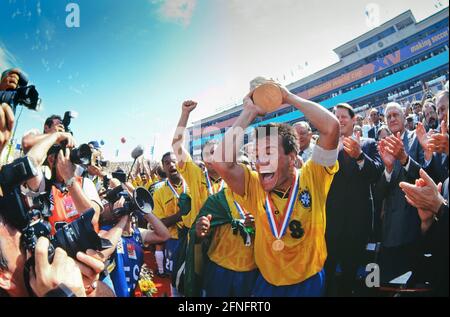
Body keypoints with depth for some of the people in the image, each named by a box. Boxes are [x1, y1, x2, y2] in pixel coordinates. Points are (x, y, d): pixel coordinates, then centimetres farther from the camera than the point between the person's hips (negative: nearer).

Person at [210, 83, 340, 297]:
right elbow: (221, 162, -25)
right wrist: (249, 112, -16)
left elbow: (331, 127, -24)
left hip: (309, 282, -2)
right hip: (268, 283, 2)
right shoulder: (255, 187, -9)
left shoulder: (312, 178, -13)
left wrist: (289, 97, -15)